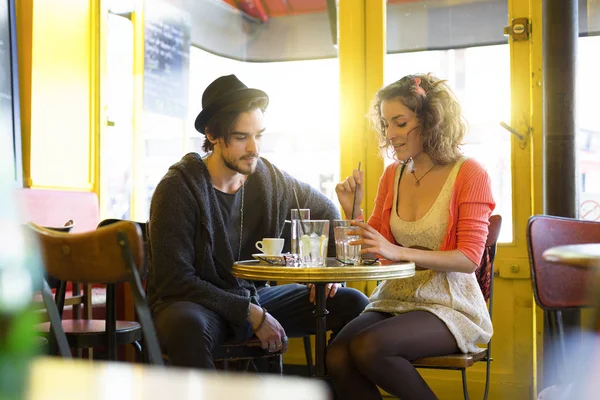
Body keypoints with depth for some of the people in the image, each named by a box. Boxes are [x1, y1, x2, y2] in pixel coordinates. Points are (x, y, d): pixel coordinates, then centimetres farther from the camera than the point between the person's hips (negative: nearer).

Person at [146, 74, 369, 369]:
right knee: (188, 324, -42)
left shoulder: (270, 179, 1)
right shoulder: (178, 188, -14)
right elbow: (174, 281, -19)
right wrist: (251, 314, -21)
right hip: (196, 303, -5)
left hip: (255, 297, 6)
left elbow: (326, 212, 21)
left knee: (353, 304, -6)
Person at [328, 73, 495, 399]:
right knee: (337, 356, -23)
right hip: (394, 299, 5)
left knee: (367, 347, -30)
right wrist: (352, 211, -5)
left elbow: (469, 259, -13)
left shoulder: (469, 174, -7)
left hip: (448, 303, -5)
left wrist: (398, 251, -25)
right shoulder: (393, 175, 10)